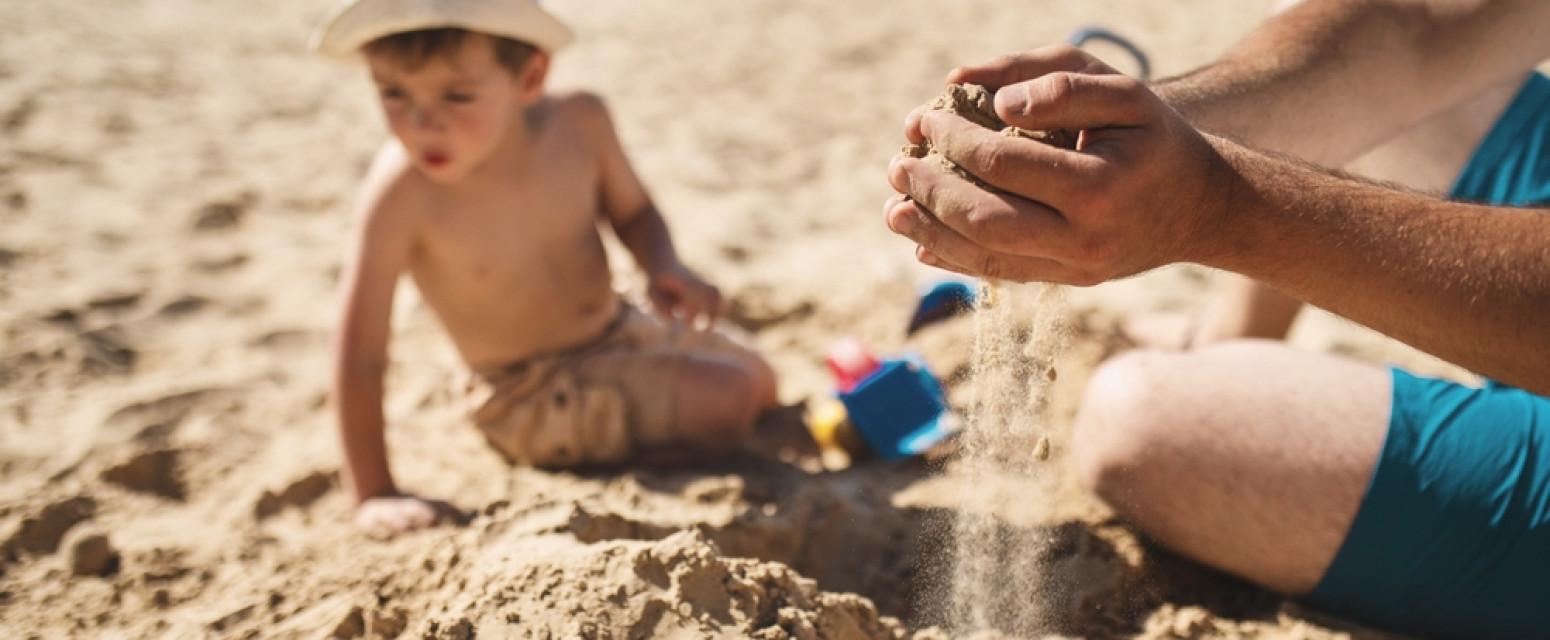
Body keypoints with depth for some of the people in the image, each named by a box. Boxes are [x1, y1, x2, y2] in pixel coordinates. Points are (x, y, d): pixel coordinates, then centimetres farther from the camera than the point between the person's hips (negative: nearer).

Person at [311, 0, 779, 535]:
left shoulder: (579, 122, -15)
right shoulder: (400, 193, -29)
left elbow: (631, 211, 6)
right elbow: (361, 355, -25)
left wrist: (664, 269, -15)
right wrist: (374, 496, -25)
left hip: (620, 330, 6)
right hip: (534, 401, -6)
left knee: (759, 381, 17)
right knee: (729, 397, -15)